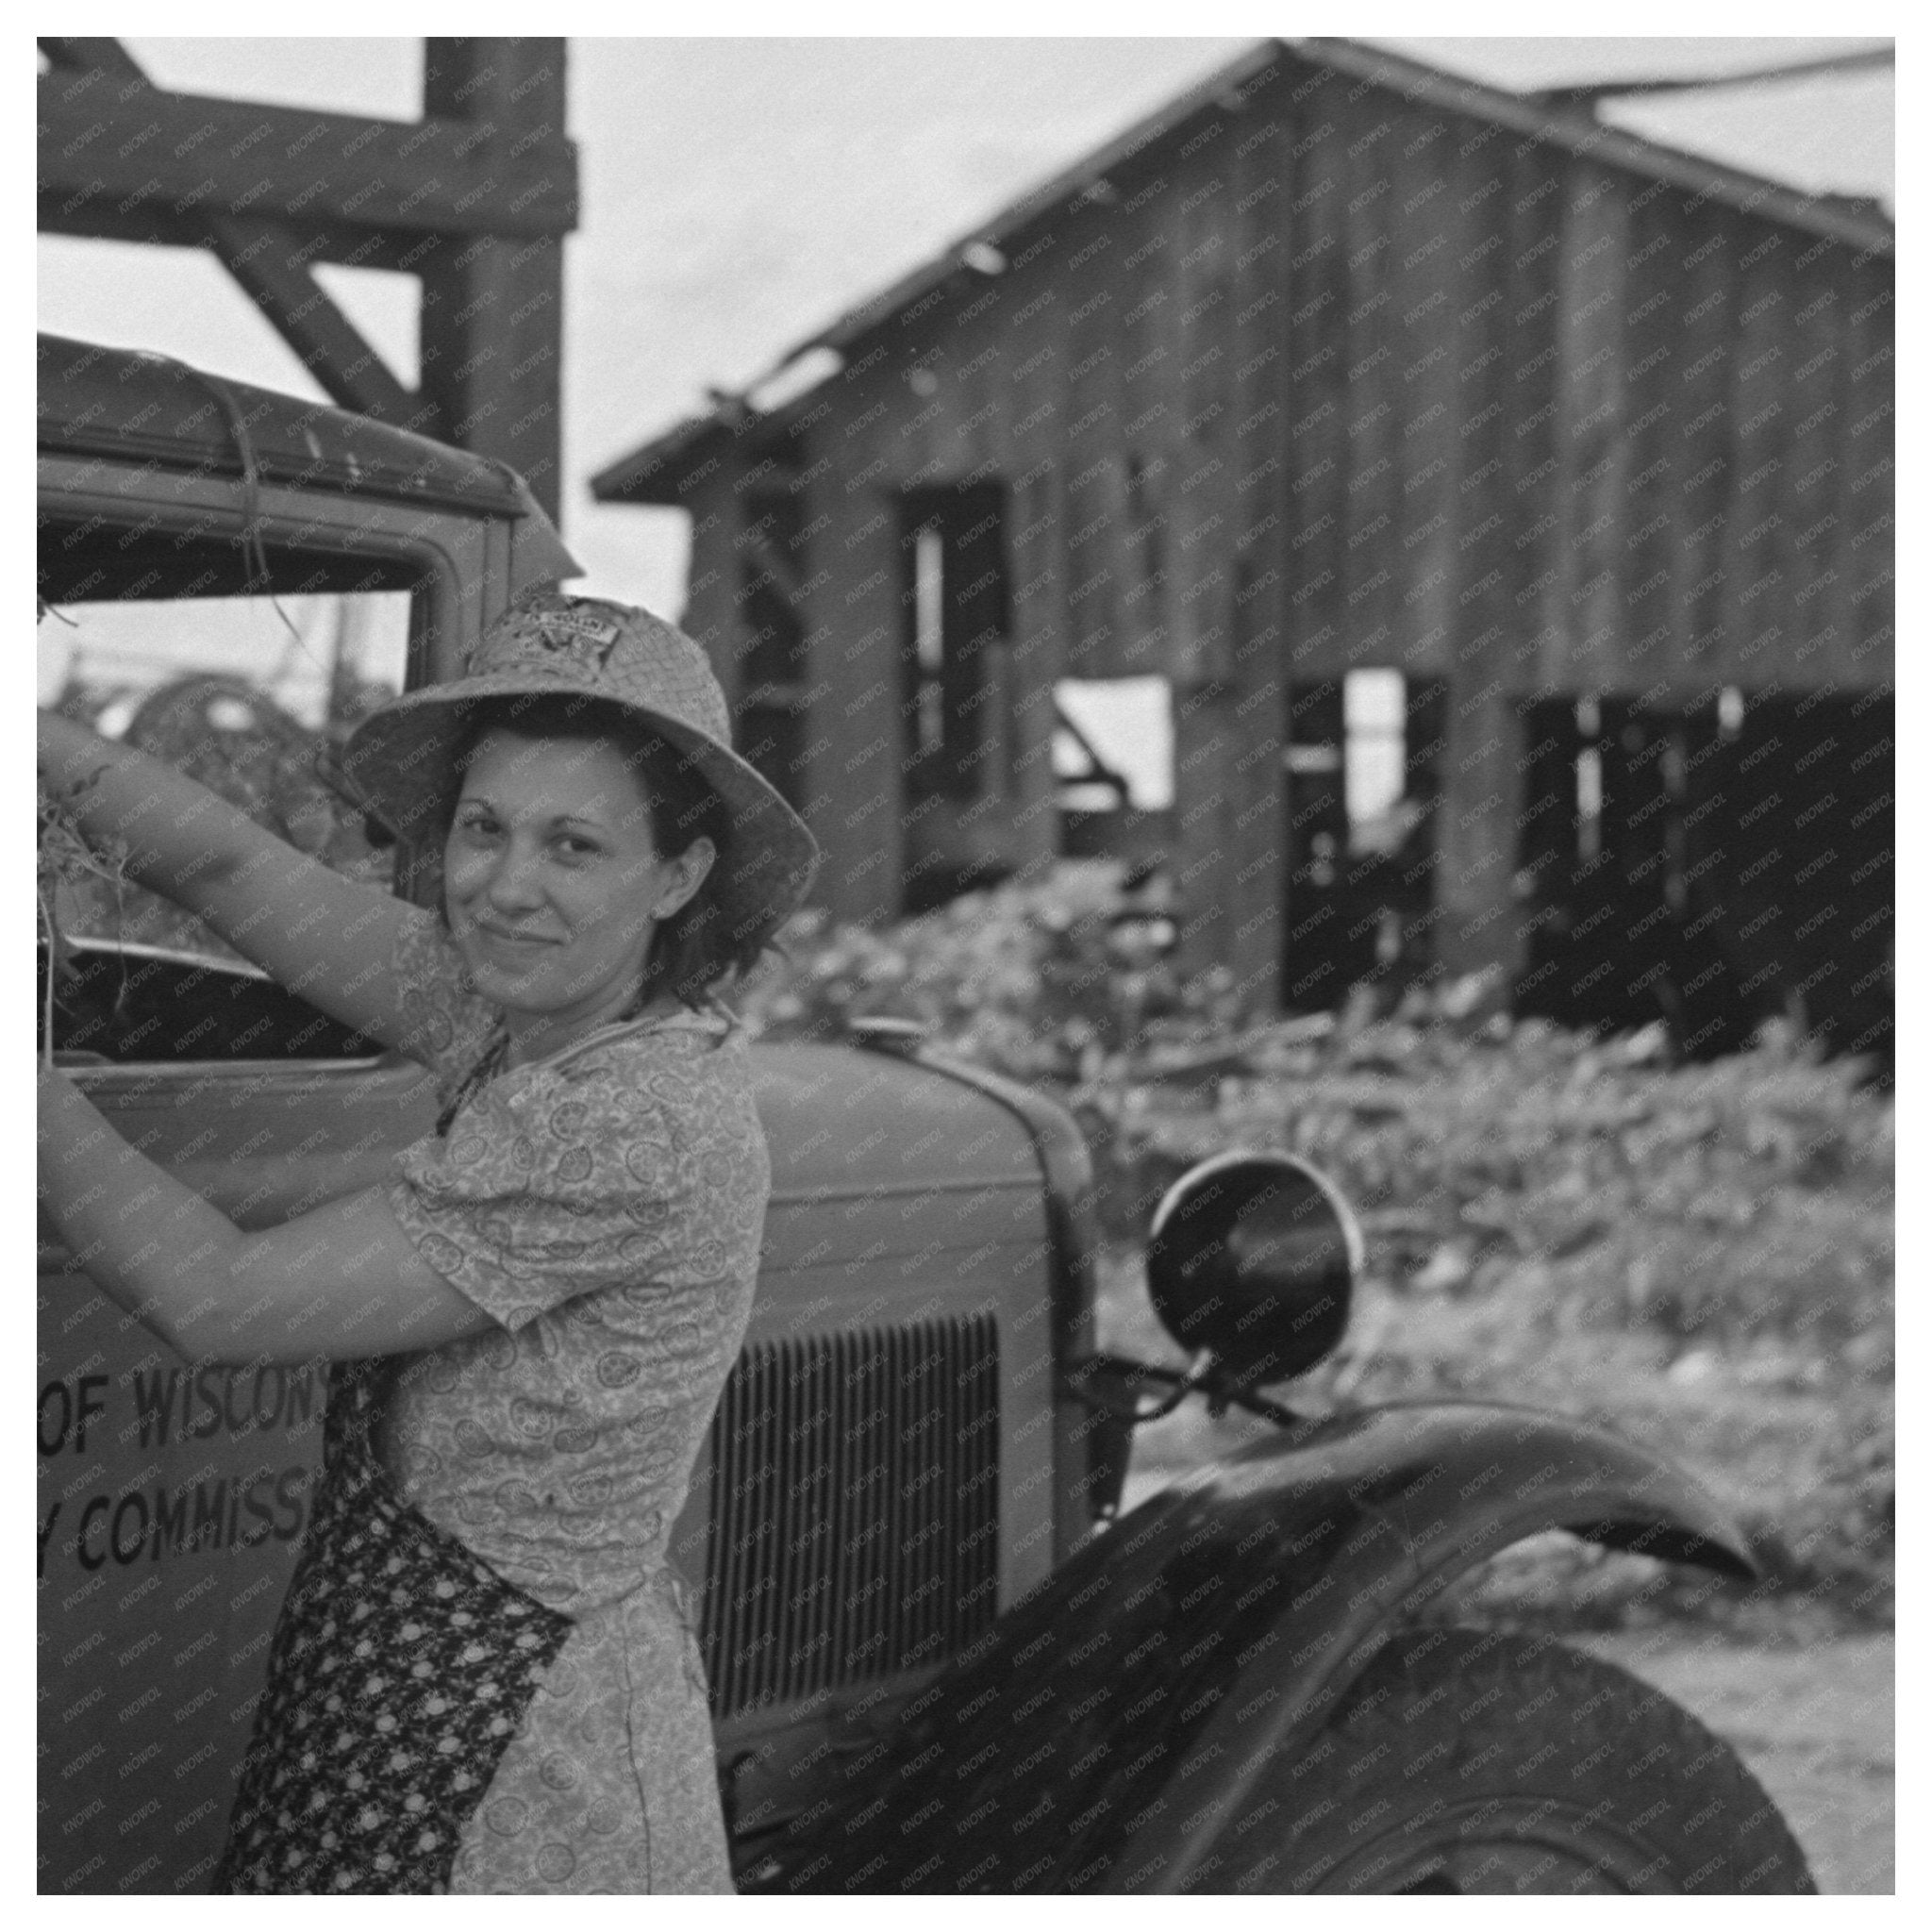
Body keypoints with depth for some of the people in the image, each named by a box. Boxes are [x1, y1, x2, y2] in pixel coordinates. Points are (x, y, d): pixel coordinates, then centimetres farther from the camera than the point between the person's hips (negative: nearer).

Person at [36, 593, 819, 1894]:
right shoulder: (539, 1007, 0)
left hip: (512, 1773, -8)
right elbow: (233, 869, 4)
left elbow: (215, 1302, -20)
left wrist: (33, 1083, -13)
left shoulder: (641, 1128, -25)